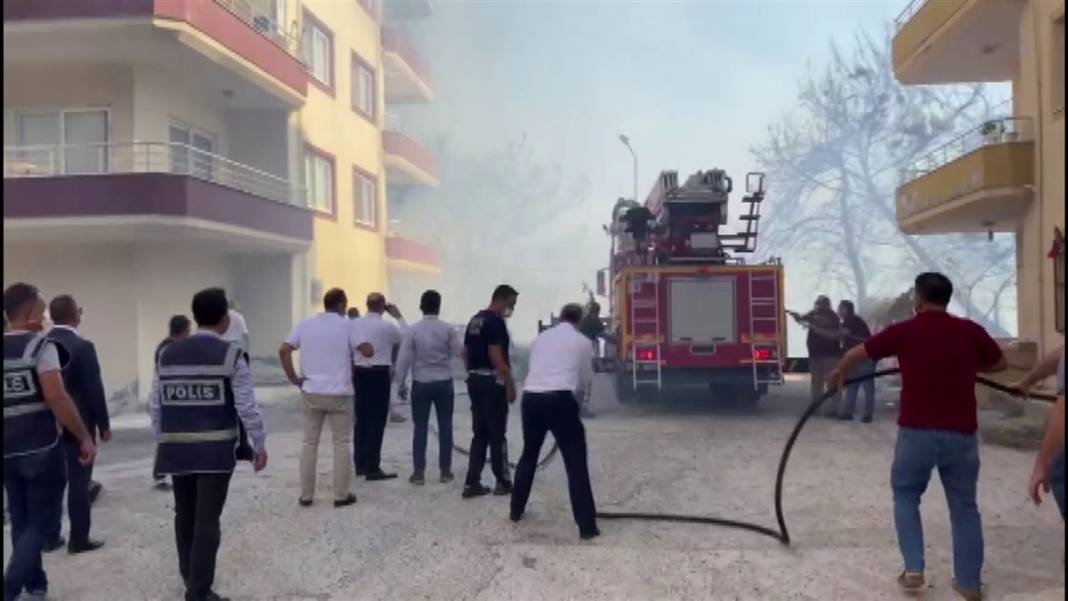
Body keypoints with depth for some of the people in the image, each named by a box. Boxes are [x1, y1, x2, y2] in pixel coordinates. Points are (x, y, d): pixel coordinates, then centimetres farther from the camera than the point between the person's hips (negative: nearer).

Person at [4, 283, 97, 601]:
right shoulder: (40, 346, -12)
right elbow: (56, 398, -22)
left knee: (21, 521, 18)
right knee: (40, 521, 4)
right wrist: (85, 437, -15)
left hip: (7, 451, 6)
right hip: (41, 449, -6)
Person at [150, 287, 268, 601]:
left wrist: (162, 440, 20)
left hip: (177, 448, 5)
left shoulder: (168, 354, 6)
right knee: (207, 521, 0)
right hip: (216, 450, -5)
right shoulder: (230, 355, -8)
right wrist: (259, 444, 0)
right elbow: (246, 405, -10)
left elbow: (155, 404, 9)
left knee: (185, 516, 19)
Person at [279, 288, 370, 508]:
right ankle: (341, 495, 10)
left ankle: (306, 495, 15)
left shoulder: (305, 324, 4)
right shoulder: (346, 325, -5)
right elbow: (367, 351, -9)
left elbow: (284, 351, -3)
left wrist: (294, 378, 1)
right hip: (339, 393, -3)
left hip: (311, 392, 3)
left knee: (309, 443, 11)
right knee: (341, 444, 6)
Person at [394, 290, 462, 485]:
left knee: (420, 427, 6)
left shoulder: (413, 330, -6)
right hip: (444, 383, 0)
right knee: (445, 426, 8)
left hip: (421, 384, 0)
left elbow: (404, 359, -5)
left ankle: (418, 472, 5)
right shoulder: (448, 329, -6)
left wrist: (400, 384, 4)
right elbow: (459, 351, -5)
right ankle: (445, 471, 11)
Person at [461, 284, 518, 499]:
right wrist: (510, 384, -16)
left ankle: (472, 483, 9)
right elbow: (496, 356, -21)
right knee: (497, 434, 1)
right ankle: (503, 482, 11)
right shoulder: (495, 322, -14)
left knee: (480, 433, 11)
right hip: (492, 381, -9)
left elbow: (465, 353, 18)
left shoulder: (474, 321, 14)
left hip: (474, 381, 9)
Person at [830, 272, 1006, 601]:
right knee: (964, 507, 15)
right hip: (961, 434, 2)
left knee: (906, 495, 19)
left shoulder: (903, 331, -4)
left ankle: (913, 569, 12)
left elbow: (856, 354, 8)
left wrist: (839, 374, 28)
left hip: (917, 432, -1)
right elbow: (999, 364, 17)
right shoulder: (971, 331, 0)